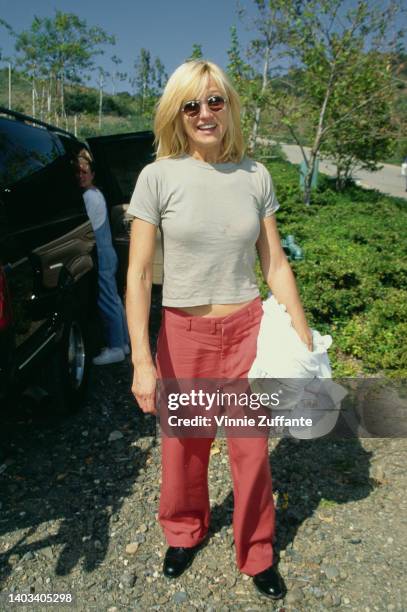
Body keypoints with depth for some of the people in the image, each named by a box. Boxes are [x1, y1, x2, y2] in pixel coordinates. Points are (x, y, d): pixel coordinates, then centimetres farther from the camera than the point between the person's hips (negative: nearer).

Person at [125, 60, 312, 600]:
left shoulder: (255, 176, 1)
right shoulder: (159, 177, -7)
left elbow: (275, 264, 5)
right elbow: (138, 275, -8)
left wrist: (304, 337, 4)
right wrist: (142, 361, -14)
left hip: (247, 329, 2)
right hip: (183, 334, -1)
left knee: (251, 448, 10)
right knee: (183, 445, 14)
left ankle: (257, 552, 38)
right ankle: (185, 532, 46)